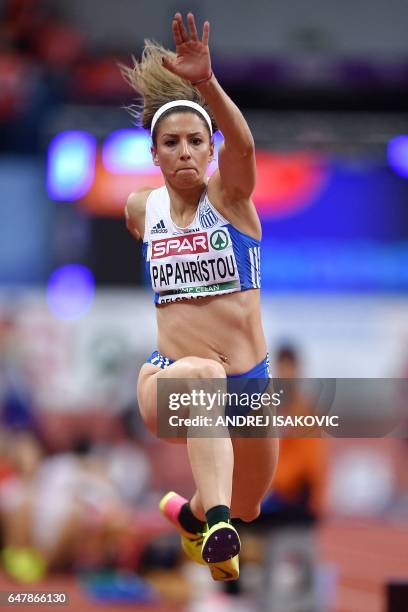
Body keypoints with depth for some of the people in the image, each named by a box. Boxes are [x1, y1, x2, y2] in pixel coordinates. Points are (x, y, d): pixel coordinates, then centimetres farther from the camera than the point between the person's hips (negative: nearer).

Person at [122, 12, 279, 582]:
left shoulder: (230, 195, -8)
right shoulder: (143, 208, 1)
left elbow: (243, 143, -32)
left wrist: (206, 83, -47)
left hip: (249, 379, 1)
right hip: (166, 378, -1)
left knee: (246, 508, 20)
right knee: (203, 373, -40)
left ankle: (189, 513, 58)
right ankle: (217, 525, -55)